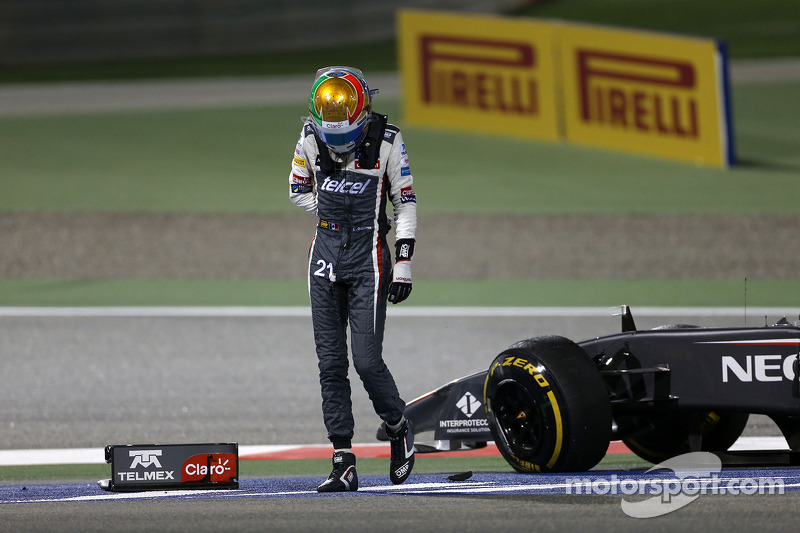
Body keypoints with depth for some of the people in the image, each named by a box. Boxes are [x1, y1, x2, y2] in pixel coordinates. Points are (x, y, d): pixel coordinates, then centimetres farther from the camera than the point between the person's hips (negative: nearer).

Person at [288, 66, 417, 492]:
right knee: (330, 362, 1)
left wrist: (403, 263, -5)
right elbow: (298, 190, 16)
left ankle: (398, 429, 17)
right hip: (326, 256, 4)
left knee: (367, 360, -11)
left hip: (368, 259, -4)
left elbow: (405, 203, -1)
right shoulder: (311, 139, 0)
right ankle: (343, 463, 5)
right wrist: (333, 216, 2)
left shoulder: (386, 142, -8)